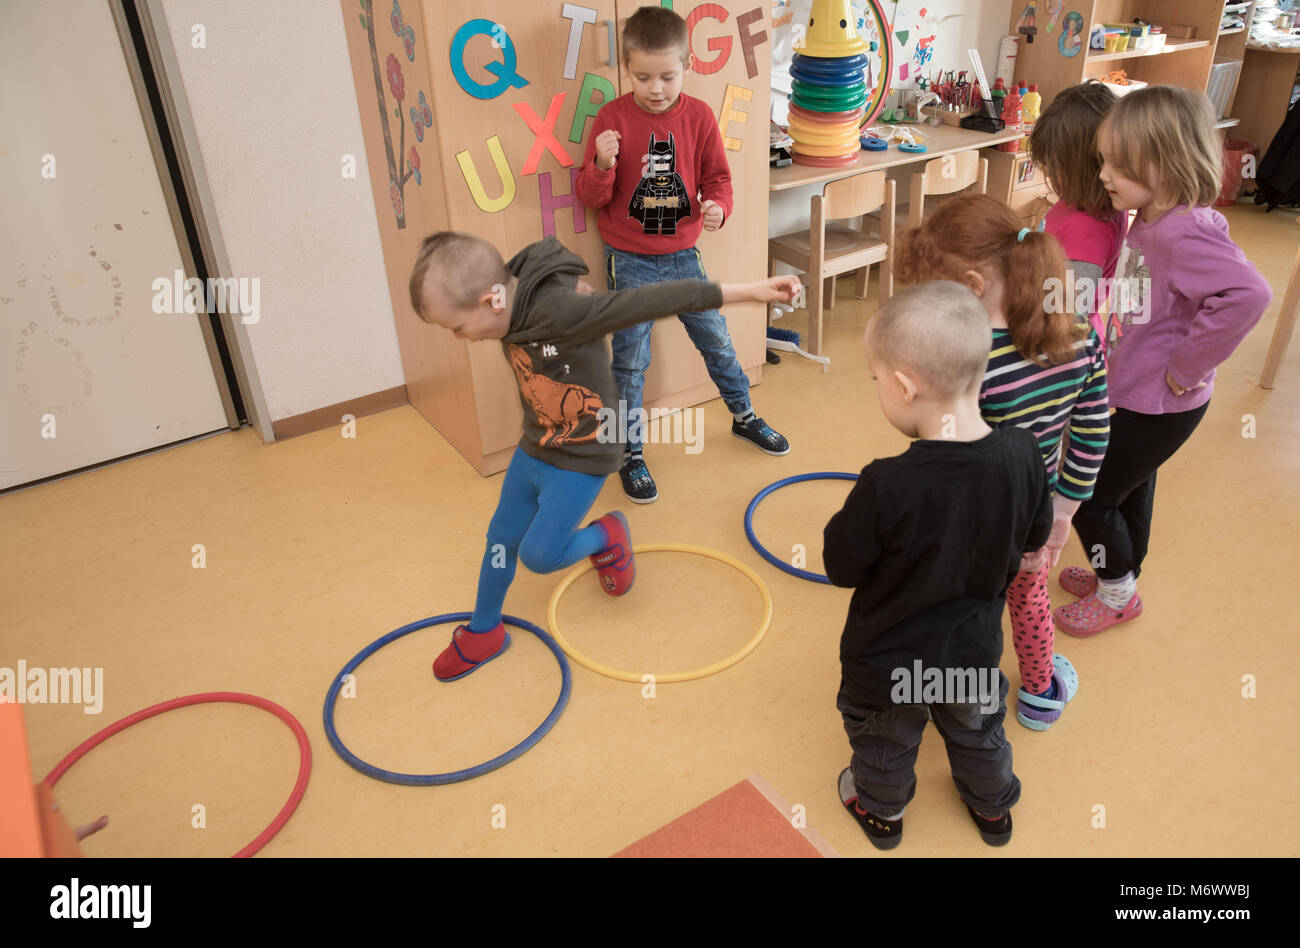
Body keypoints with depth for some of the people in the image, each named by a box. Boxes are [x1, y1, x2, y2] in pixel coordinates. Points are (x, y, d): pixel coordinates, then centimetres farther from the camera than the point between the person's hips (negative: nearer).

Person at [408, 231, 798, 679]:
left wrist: (751, 290, -37)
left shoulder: (559, 311, -35)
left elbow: (658, 300, -38)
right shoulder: (514, 307, -11)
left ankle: (606, 537, 26)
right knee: (501, 537, 17)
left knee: (539, 555, -3)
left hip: (581, 460, -8)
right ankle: (483, 631, 38)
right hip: (533, 449, 8)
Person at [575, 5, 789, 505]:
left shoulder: (699, 116, -4)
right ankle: (631, 454, 20)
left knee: (717, 341, 15)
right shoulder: (612, 118, -10)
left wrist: (718, 206, -20)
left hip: (683, 255, 3)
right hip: (630, 262, -2)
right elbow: (589, 197, -9)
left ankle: (744, 416, 39)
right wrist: (602, 165, -30)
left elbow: (717, 176, 2)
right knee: (630, 361, 4)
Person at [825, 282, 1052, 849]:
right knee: (977, 733, 33)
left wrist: (849, 517, -6)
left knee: (883, 742, 27)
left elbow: (842, 567, -21)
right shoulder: (1022, 456, -23)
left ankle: (882, 812, 55)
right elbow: (1033, 537, -4)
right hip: (974, 651, 4)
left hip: (887, 660, -3)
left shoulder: (886, 487, -37)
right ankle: (993, 809, 59)